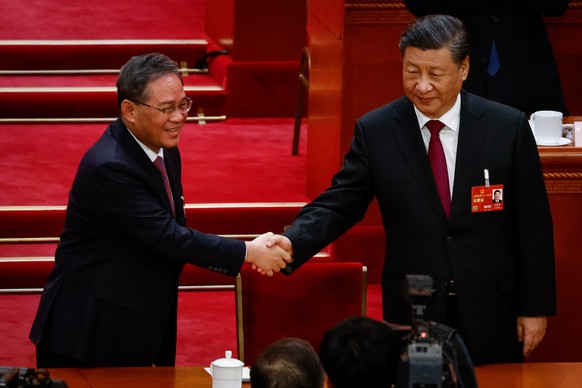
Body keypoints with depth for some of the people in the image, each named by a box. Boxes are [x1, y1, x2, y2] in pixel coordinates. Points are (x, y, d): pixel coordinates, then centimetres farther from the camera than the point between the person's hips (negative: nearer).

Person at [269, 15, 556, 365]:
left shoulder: (509, 127, -5)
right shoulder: (375, 131, -3)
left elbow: (533, 225, 0)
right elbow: (339, 205, -4)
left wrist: (535, 307, 0)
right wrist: (291, 243, -24)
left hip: (492, 312, 0)